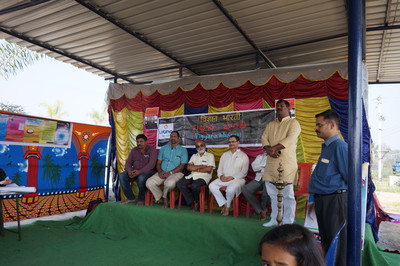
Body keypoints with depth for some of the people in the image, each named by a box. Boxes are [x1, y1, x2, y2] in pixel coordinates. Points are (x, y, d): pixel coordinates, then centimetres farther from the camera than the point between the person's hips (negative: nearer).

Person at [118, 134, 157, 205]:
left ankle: (141, 199, -14)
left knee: (141, 178, -38)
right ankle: (131, 197, -6)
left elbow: (151, 164, -17)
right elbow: (128, 162, 9)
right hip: (134, 171, 5)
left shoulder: (152, 150, -5)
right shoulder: (134, 150, 12)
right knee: (122, 176, -20)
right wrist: (129, 170, -16)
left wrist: (140, 171, -28)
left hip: (147, 171, -5)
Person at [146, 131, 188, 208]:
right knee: (149, 183, -22)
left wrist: (170, 173, -14)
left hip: (176, 173, -3)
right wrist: (160, 171, -8)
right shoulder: (163, 148, 19)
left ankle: (164, 196, -3)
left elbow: (182, 165, -3)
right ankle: (160, 198, 1)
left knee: (170, 183, -38)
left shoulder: (183, 150, 7)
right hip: (162, 173, 4)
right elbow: (158, 162, 14)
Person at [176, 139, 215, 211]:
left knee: (195, 185, -35)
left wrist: (195, 169, 0)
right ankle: (192, 202, -10)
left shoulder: (210, 156, 8)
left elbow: (209, 169, -7)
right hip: (192, 176, 5)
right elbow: (189, 167, 5)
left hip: (204, 177, -5)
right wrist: (202, 166, -5)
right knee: (179, 184, -20)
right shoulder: (194, 156, 22)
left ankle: (196, 201, -4)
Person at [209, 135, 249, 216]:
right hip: (223, 179, 5)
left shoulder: (243, 156, 8)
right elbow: (219, 168, 17)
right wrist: (221, 176, -5)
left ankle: (227, 206, -7)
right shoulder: (224, 155, 22)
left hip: (237, 179, -4)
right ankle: (224, 204, -11)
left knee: (231, 189, -36)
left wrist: (232, 177, -14)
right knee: (212, 186, -23)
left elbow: (244, 172, -2)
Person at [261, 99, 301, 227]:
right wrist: (269, 149, -12)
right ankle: (274, 219, 23)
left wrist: (273, 148, -18)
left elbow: (290, 139, -13)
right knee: (273, 194, 11)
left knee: (287, 195, -2)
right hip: (271, 163, 6)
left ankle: (288, 223, 7)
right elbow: (264, 138, 8)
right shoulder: (270, 124, 20)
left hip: (286, 163, -5)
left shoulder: (293, 123, 2)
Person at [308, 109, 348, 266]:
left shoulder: (340, 146, -17)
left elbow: (351, 177, -19)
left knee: (337, 241, 3)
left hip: (334, 200, -10)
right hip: (321, 199, 10)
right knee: (325, 239, 21)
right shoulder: (326, 146, 13)